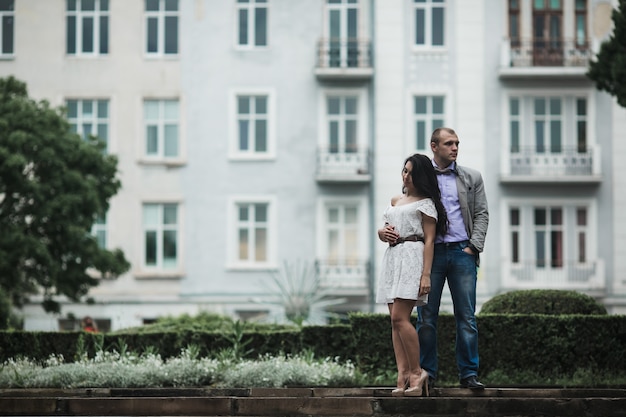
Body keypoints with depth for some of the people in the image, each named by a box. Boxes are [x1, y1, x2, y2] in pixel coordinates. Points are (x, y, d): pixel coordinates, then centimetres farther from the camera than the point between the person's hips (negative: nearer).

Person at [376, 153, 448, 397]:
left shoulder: (425, 204, 2)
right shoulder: (395, 201, 23)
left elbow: (429, 240, -5)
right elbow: (382, 231, 30)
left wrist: (426, 275, -14)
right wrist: (383, 233, 4)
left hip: (412, 257, -7)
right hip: (392, 257, 7)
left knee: (399, 317, -18)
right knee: (395, 321, -2)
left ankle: (416, 372, -11)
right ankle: (403, 376, -7)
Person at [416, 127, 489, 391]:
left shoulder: (472, 178, 12)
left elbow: (481, 214, 9)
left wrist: (474, 246, -3)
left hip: (462, 252, 1)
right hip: (430, 252, -1)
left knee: (466, 316, -1)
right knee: (426, 317, -1)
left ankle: (469, 373, 2)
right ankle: (427, 373, 5)